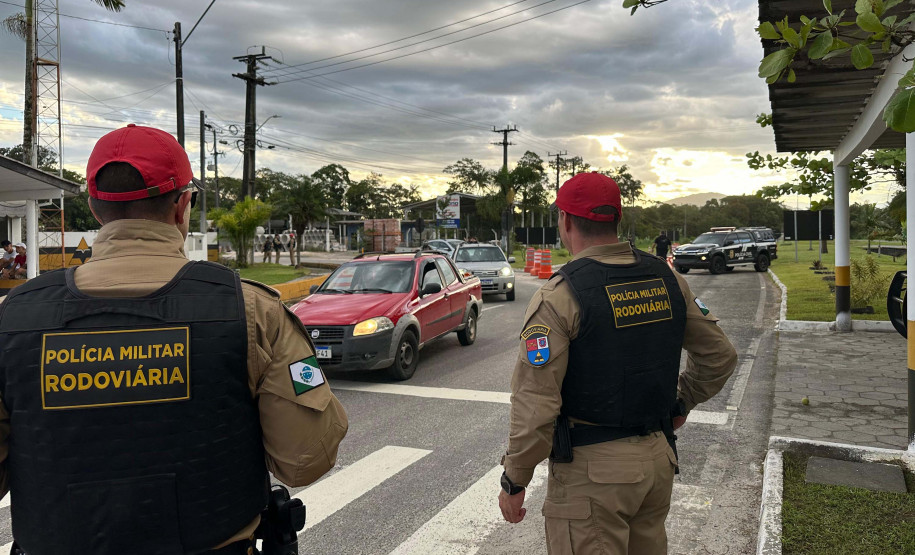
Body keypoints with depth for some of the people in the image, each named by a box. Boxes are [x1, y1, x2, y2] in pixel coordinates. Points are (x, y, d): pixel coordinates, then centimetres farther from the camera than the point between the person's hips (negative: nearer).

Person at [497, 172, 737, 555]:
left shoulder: (560, 296, -18)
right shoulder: (666, 280, 1)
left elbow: (536, 403, -20)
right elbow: (719, 355, 11)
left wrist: (514, 481, -8)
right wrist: (683, 402, 25)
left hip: (592, 471, -6)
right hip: (657, 459, 7)